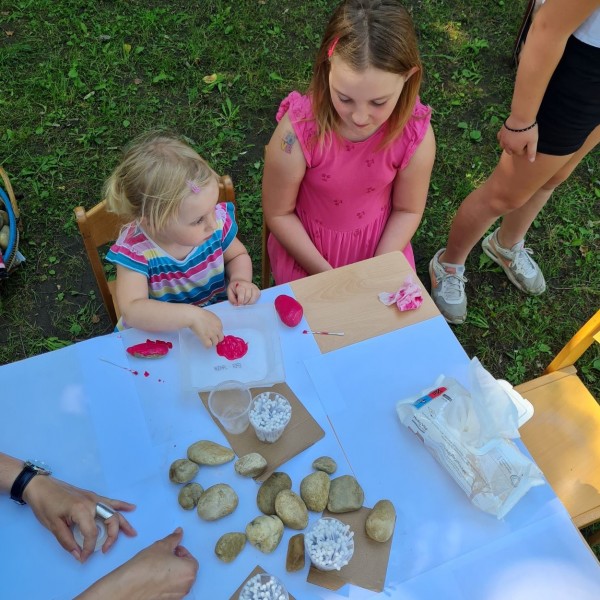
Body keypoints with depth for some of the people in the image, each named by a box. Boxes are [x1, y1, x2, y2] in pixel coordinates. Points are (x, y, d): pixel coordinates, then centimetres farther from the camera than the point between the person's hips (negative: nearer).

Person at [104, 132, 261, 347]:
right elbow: (132, 311, -33)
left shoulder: (217, 220, -14)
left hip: (218, 323, 2)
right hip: (158, 335, -1)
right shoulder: (135, 250, -24)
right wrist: (191, 315, -43)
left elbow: (237, 256, 5)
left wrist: (240, 280, -15)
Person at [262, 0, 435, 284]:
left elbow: (408, 210, -6)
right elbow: (278, 213, -16)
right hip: (305, 245, -1)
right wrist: (327, 275, -15)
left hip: (381, 243, 2)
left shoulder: (416, 135, -24)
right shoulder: (298, 131, -31)